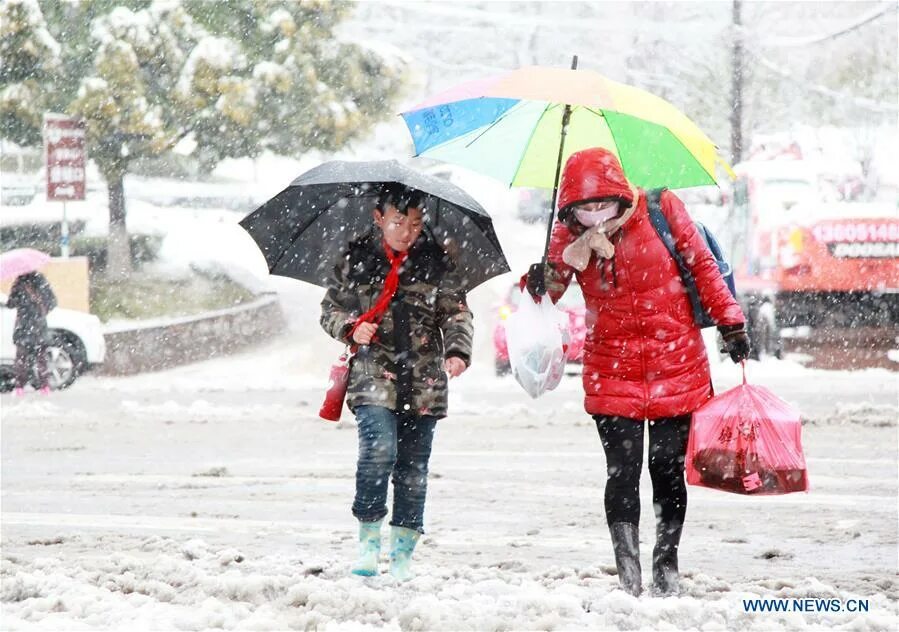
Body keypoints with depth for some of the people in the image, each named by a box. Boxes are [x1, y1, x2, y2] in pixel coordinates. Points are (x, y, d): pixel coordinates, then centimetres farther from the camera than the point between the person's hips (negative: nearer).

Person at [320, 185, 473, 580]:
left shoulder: (437, 263, 5)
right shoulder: (355, 260, 4)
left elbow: (456, 312, 4)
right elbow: (331, 308, 11)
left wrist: (458, 351, -14)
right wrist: (351, 327, -10)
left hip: (424, 382, 2)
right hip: (373, 374, -2)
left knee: (413, 467, 5)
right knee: (380, 447, -22)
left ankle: (403, 552, 15)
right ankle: (369, 534, -7)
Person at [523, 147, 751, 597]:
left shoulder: (662, 211, -8)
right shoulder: (569, 235, -5)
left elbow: (702, 266, 1)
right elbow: (548, 291, -10)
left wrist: (729, 322, 0)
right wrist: (544, 278, -33)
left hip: (677, 367, 0)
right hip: (612, 371, 0)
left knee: (668, 471, 5)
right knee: (623, 472, -6)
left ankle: (666, 568, 18)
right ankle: (629, 577, -2)